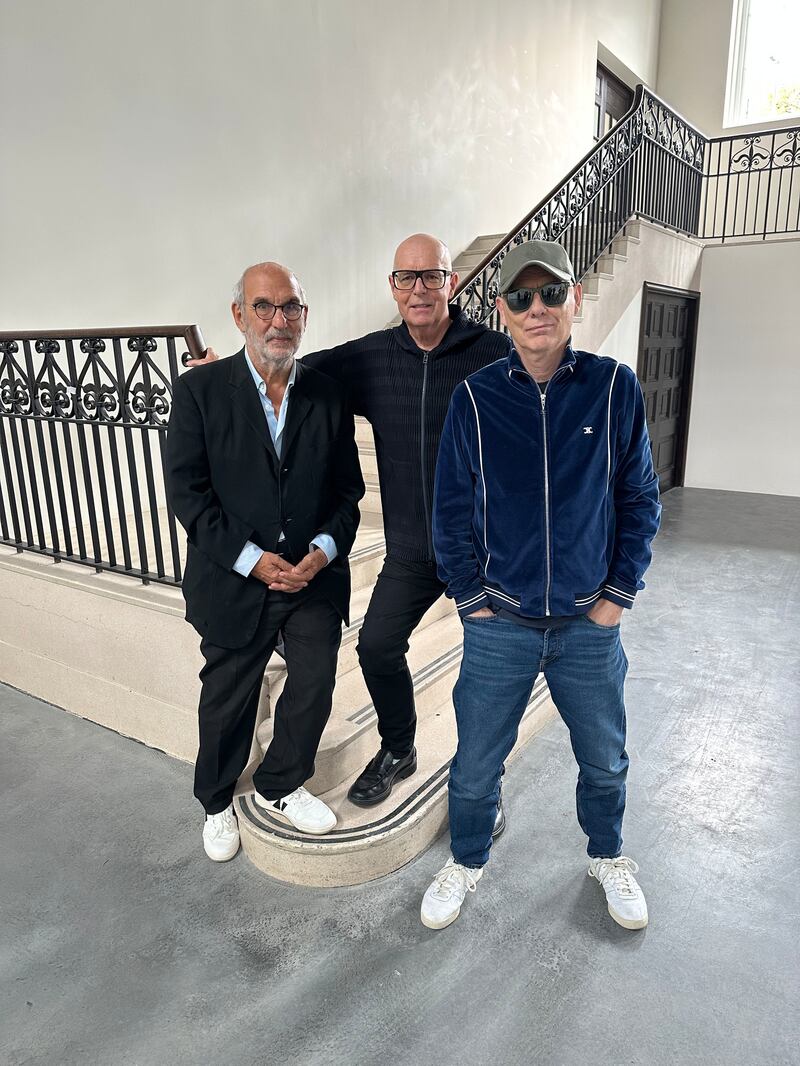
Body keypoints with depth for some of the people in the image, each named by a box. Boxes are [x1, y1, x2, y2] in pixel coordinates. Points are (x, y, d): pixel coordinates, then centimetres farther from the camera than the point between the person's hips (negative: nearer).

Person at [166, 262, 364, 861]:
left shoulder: (329, 395, 1)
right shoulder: (199, 391, -7)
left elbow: (347, 489, 3)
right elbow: (188, 492, -10)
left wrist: (323, 551, -13)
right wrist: (252, 560, -17)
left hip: (316, 576, 2)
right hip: (234, 581, -2)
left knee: (315, 686, 9)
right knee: (228, 700, 14)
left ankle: (280, 788, 37)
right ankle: (217, 802, 41)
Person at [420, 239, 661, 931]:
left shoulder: (616, 388, -5)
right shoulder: (475, 398, -7)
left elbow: (640, 498, 1)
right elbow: (452, 509, -1)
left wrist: (620, 593, -2)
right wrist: (471, 598, -3)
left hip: (590, 623, 1)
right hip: (499, 625, -1)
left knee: (605, 759, 20)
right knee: (476, 764, 13)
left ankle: (608, 855, 50)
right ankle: (468, 861, 42)